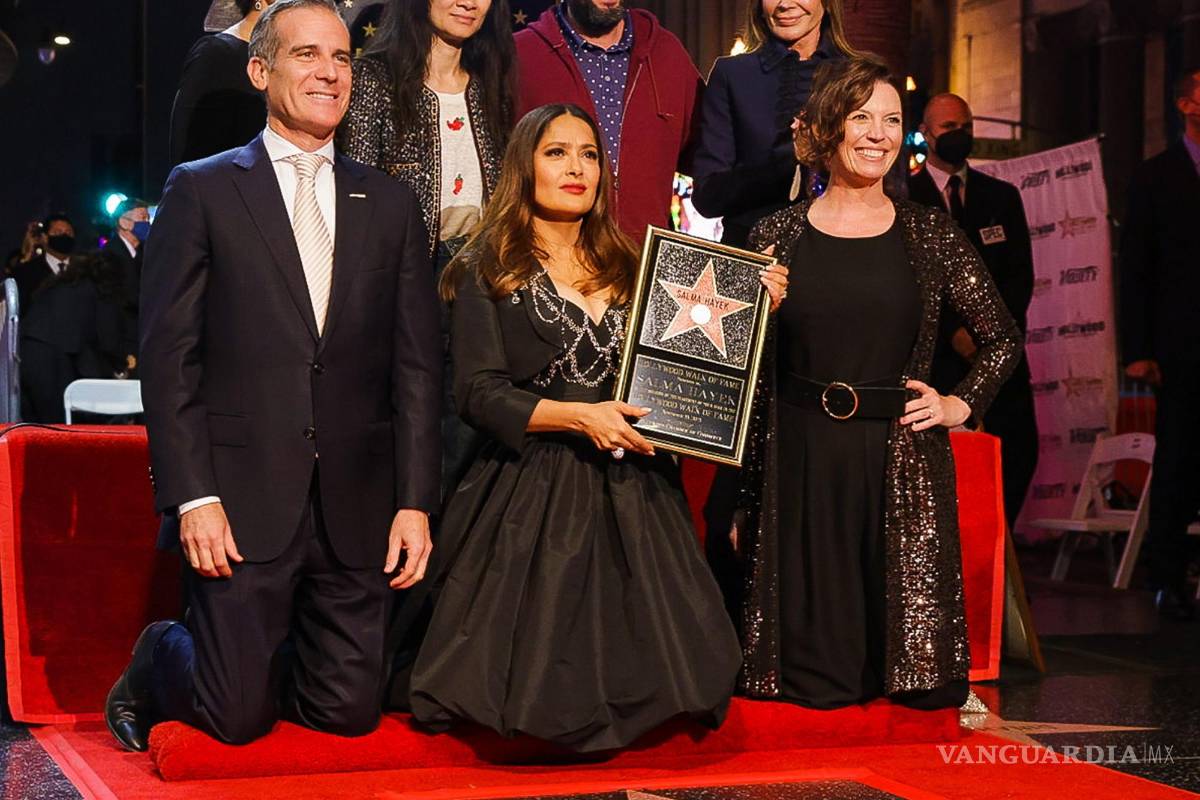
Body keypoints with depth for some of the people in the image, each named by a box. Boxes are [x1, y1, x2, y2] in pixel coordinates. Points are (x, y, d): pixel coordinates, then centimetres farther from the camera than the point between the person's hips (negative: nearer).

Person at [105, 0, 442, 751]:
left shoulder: (391, 205, 11)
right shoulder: (201, 190, 2)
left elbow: (417, 364, 8)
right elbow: (169, 356, -3)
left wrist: (415, 501, 0)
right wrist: (192, 497, -11)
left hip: (356, 510, 3)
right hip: (243, 499, -3)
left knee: (351, 711, 5)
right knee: (238, 719, -1)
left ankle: (254, 668, 36)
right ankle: (157, 663, 31)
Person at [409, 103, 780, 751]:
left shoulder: (629, 269, 17)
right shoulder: (489, 270, 3)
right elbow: (479, 393, -7)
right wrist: (578, 416, -18)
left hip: (630, 489, 4)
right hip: (534, 491, -4)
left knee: (635, 659, -13)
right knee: (542, 669, -12)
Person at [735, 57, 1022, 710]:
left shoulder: (929, 235, 4)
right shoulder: (778, 237, 4)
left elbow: (1002, 338, 16)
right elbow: (750, 375, 6)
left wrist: (962, 404, -1)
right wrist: (743, 497, 5)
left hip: (903, 463, 0)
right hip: (800, 461, 0)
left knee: (908, 647, 0)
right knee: (809, 641, 2)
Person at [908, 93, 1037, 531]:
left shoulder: (1003, 196, 16)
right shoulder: (903, 198, 5)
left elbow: (1020, 275, 10)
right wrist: (953, 332, -10)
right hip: (935, 348, -3)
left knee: (1019, 449, -4)